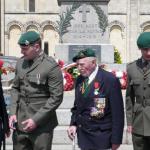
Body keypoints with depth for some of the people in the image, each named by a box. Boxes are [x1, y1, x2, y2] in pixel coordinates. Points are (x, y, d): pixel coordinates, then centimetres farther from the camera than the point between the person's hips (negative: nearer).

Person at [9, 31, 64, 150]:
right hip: (20, 123, 5)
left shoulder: (51, 66, -12)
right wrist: (13, 112, 3)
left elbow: (56, 97, -13)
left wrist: (36, 119, -15)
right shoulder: (20, 63, 7)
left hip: (41, 125, -5)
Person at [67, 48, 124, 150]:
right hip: (83, 137, 6)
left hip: (100, 138, -5)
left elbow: (118, 113, -12)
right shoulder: (79, 79, 7)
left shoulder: (110, 80, -12)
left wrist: (116, 140, -11)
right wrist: (73, 124, 1)